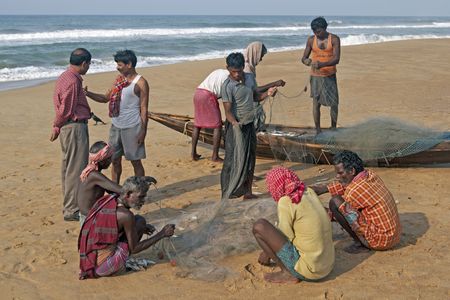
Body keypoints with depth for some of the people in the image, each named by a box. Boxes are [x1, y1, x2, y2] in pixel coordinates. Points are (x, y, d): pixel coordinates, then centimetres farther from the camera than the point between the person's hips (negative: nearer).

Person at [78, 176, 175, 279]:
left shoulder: (106, 199, 5)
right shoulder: (126, 215, -18)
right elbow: (134, 249, -8)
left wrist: (140, 229, 21)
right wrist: (162, 234, -3)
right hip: (104, 268, -8)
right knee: (140, 221, -1)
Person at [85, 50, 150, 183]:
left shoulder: (140, 82, -8)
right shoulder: (119, 79, 12)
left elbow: (144, 109, -10)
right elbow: (106, 98, 17)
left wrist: (143, 131, -15)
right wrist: (87, 93, 3)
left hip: (132, 127, -7)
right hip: (116, 126, 7)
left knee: (136, 161, 1)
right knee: (115, 160, 12)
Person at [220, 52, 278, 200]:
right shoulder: (228, 86, -16)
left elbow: (254, 97, 18)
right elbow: (228, 111, -19)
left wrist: (267, 93, -2)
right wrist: (236, 124, -35)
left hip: (250, 125, 8)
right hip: (236, 127, -8)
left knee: (250, 160, 14)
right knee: (235, 162, -6)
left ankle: (248, 192, 26)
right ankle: (227, 197, 0)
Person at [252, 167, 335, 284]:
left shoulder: (285, 202, -14)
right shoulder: (309, 192, 6)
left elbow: (285, 238, -10)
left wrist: (267, 254, 8)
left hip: (308, 271, -8)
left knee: (259, 226, -5)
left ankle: (287, 273, 0)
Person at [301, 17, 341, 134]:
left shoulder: (334, 39, -7)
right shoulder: (311, 40, -1)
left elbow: (336, 59, -17)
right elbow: (304, 57, 3)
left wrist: (322, 64, -33)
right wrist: (306, 61, -23)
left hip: (330, 76, -1)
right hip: (316, 76, 1)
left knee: (334, 103, 1)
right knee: (316, 103, -2)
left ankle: (333, 128, 19)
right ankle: (318, 130, 6)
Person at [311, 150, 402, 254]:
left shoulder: (354, 191, -21)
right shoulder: (370, 175, 3)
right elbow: (339, 186, 8)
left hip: (380, 240, -9)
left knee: (335, 202, -11)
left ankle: (360, 244, -1)